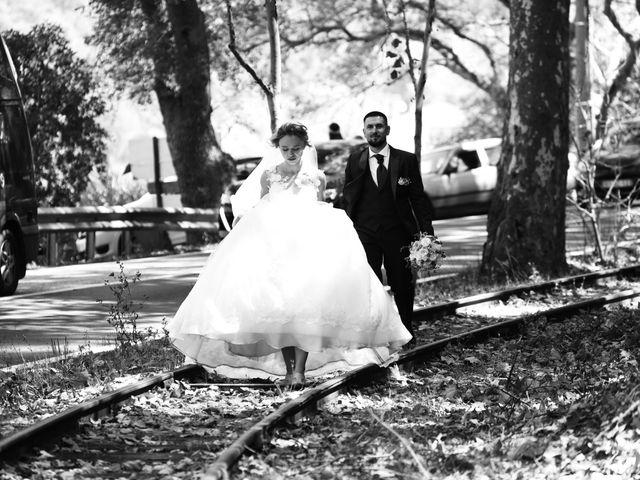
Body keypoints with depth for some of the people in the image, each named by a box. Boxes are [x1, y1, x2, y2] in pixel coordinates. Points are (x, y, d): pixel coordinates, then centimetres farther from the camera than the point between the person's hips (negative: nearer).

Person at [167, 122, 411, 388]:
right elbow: (259, 211, 16)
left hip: (309, 244, -1)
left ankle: (300, 368, -24)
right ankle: (287, 367, -5)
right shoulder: (268, 175, 12)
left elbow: (323, 213, 17)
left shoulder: (316, 177, 12)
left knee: (306, 302, -18)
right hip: (273, 243, 1)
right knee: (277, 306, -10)